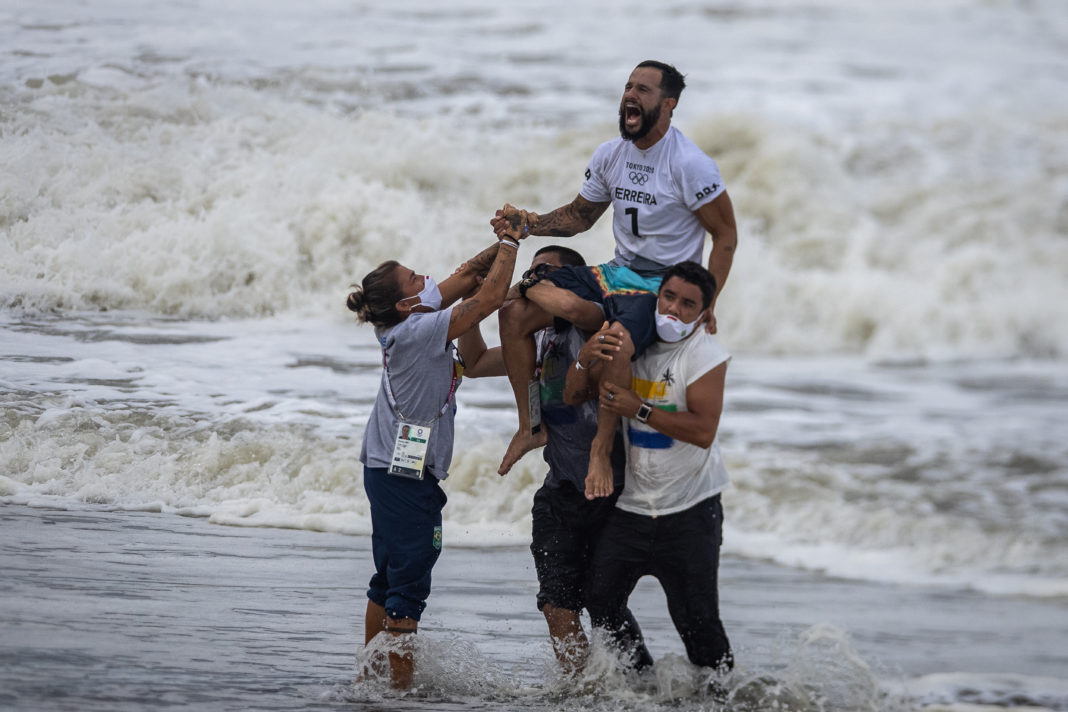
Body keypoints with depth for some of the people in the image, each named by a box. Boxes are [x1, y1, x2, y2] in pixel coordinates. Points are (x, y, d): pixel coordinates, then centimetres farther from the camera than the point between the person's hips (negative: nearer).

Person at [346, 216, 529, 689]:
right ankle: (400, 682, -6)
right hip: (404, 474, -10)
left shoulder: (406, 325, 5)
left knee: (390, 579, 16)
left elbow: (468, 277, 15)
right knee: (408, 582, -7)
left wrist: (503, 244, 3)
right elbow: (488, 298, -22)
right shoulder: (418, 332, -20)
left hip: (390, 469, 10)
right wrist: (510, 244, -10)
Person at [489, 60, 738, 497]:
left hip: (666, 283, -7)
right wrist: (531, 224, -1)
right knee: (515, 314, -8)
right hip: (619, 272, 7)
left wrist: (706, 304, -17)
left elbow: (725, 235, -9)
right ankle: (530, 426, 3)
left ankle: (601, 449, -19)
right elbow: (580, 215, 19)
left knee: (616, 342, -38)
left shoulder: (690, 164, -14)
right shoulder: (610, 156, 5)